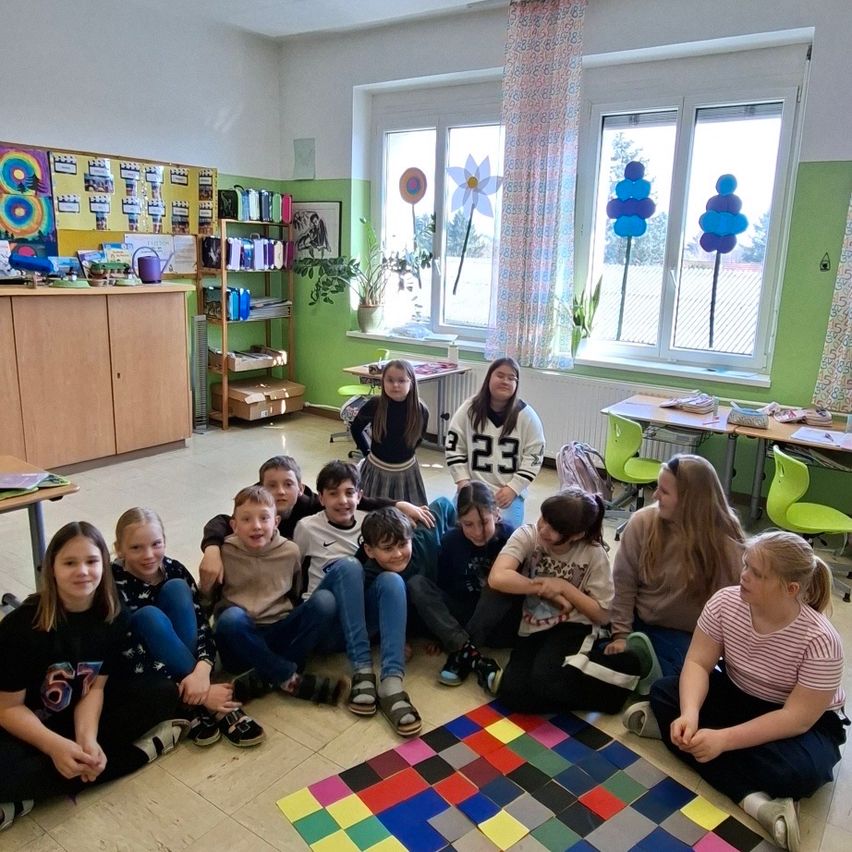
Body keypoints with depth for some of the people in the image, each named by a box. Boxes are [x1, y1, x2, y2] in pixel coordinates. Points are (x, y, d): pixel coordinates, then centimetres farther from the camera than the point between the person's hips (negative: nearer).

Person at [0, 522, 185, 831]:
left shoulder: (112, 617, -11)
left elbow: (95, 688, -8)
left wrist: (87, 741, -27)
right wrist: (57, 747, -32)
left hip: (80, 715, 4)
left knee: (164, 693, -11)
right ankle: (143, 749, -22)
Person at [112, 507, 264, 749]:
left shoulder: (174, 570, -11)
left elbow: (203, 624, -18)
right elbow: (134, 660, -29)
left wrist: (201, 672, -39)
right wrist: (201, 693, -35)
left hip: (182, 665, 4)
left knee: (176, 588, -22)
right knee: (148, 616, -32)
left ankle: (199, 706, -27)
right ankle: (212, 708, -31)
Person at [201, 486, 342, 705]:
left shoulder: (290, 551, 2)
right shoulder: (225, 553, -1)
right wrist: (207, 579, -14)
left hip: (279, 634, 2)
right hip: (241, 638, -1)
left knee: (324, 600, -21)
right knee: (231, 616, -35)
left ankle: (268, 678, -25)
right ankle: (289, 679, -24)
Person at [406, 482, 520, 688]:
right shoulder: (451, 541, -3)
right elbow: (444, 586, 3)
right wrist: (440, 633, 3)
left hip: (500, 626, -3)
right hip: (461, 619, 3)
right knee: (416, 583, -16)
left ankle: (460, 654, -25)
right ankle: (471, 654, -32)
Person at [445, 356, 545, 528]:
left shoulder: (526, 416, -4)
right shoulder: (469, 409, -2)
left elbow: (534, 456, -3)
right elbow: (454, 448, 2)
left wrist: (513, 488, -10)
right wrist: (463, 481, -6)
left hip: (509, 491, -1)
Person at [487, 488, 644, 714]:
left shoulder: (593, 554, -8)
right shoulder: (527, 535, -11)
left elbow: (602, 615, -2)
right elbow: (497, 578, -27)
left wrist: (563, 588, -14)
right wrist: (545, 589, -18)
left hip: (572, 629, -2)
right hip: (531, 632, 2)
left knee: (544, 682, -31)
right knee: (513, 693, -23)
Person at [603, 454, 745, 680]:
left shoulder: (726, 542, -15)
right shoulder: (643, 522, -11)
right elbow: (623, 583, -7)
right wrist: (620, 634, -11)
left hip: (686, 635, -2)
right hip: (640, 621, 2)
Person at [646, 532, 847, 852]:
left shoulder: (820, 640, -29)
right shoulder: (725, 602, -19)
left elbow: (797, 718, -28)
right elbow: (697, 663, -16)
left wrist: (723, 738, -36)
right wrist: (690, 715, -36)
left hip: (807, 721, -4)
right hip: (737, 697, 5)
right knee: (663, 693, -20)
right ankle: (754, 800, -28)